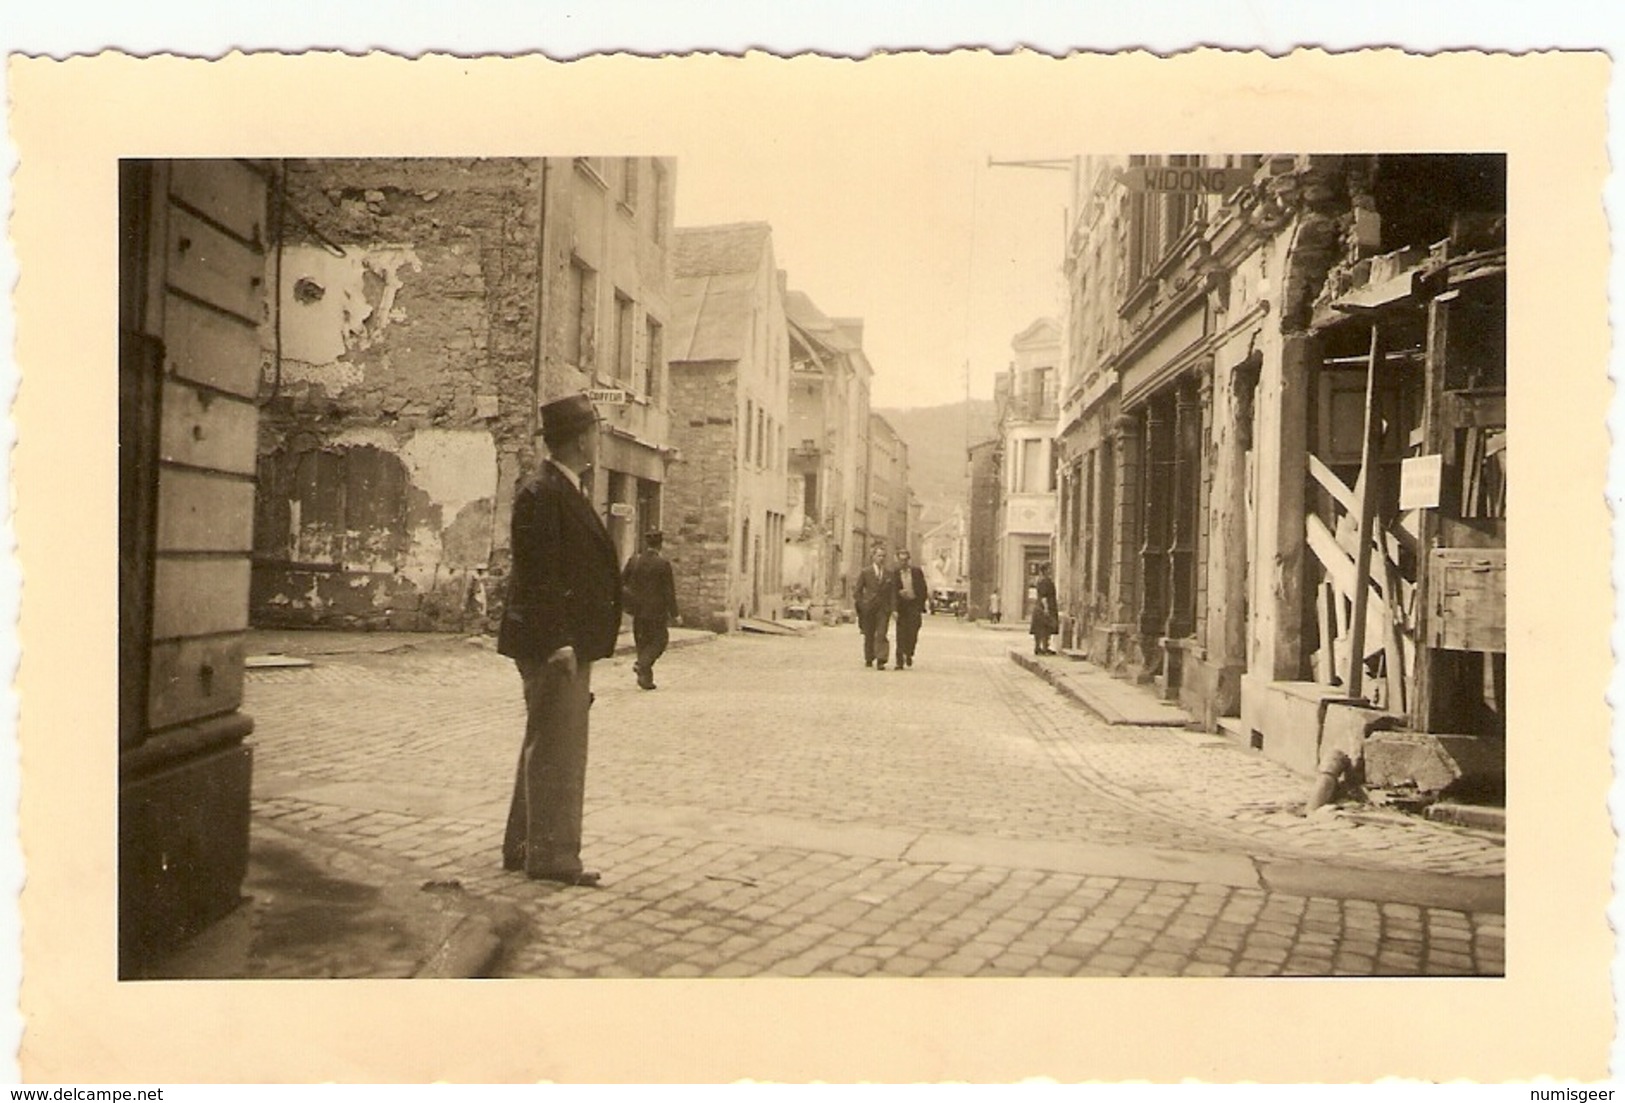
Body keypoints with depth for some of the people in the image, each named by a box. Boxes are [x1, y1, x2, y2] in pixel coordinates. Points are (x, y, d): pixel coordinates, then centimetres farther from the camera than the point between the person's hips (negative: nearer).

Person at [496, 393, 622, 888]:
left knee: (548, 746, 17)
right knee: (556, 747, -4)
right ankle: (552, 856, 5)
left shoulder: (570, 491, 17)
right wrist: (557, 641, -23)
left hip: (571, 644, 11)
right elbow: (537, 573, -20)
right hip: (552, 643, -11)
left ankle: (523, 846, 29)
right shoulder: (540, 494, -15)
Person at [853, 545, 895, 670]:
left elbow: (893, 592, 10)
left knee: (881, 634, -12)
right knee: (869, 635, 9)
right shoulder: (865, 572, 3)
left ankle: (881, 660, -15)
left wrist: (893, 608, 1)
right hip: (868, 608, 0)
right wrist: (859, 605, -4)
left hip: (883, 608, 0)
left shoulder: (889, 574, 9)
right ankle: (869, 659, 25)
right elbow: (857, 590, 5)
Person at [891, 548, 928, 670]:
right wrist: (899, 592, -17)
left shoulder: (917, 572, 6)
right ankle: (900, 661, -2)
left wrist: (921, 605, -1)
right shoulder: (894, 573, 5)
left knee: (913, 632, -5)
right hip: (901, 605, 0)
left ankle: (909, 654, 21)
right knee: (901, 634, -4)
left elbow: (923, 589, 7)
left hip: (914, 605, 0)